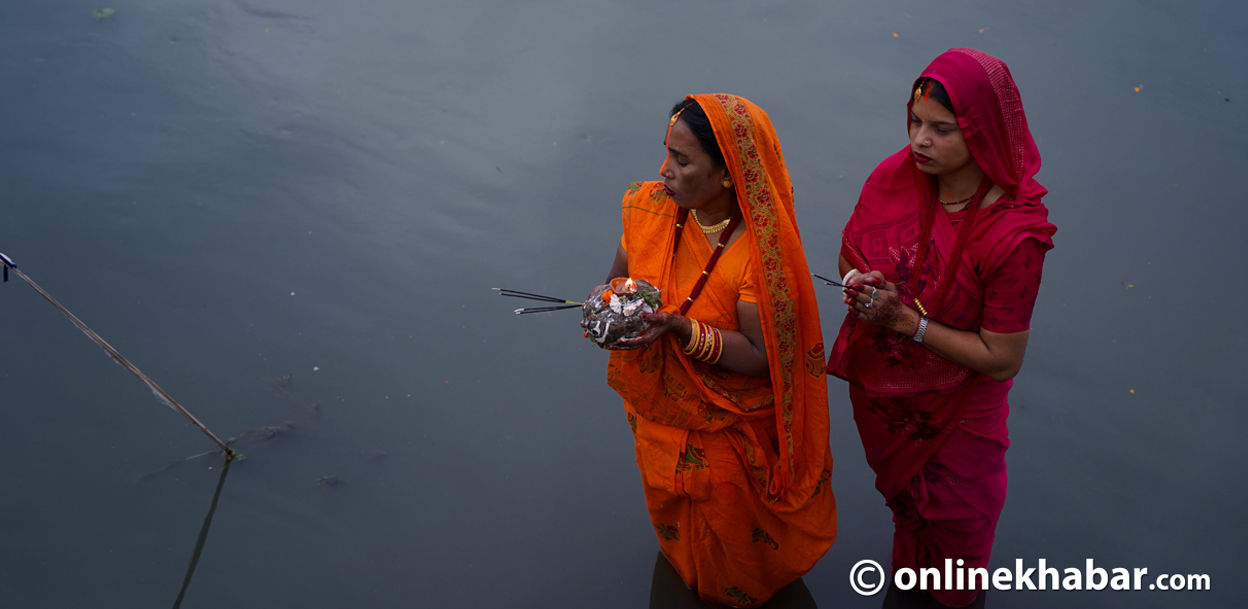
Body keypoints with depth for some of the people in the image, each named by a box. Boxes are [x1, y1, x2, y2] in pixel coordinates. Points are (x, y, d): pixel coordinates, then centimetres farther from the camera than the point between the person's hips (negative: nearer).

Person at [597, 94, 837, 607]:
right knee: (674, 511, 32)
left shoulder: (760, 251, -32)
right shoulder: (651, 209, -15)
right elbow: (621, 278, 3)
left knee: (730, 526, 22)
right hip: (660, 410, 5)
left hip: (730, 431, -5)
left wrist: (681, 330, -40)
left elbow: (760, 357, -28)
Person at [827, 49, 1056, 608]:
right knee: (899, 490, 32)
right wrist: (860, 284, -24)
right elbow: (851, 252, -1)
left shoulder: (1014, 236, -33)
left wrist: (907, 320, -30)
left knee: (955, 519, 22)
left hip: (954, 411, -4)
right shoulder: (895, 177, -19)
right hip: (880, 388, 4)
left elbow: (1001, 359, -26)